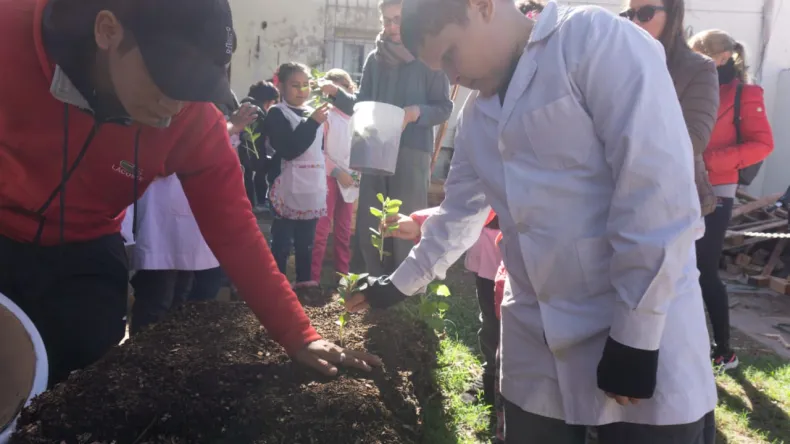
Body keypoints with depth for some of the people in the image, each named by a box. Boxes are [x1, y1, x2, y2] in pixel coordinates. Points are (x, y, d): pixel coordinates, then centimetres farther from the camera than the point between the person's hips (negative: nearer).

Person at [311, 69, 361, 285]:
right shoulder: (325, 115, -5)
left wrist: (358, 173, -2)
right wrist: (337, 171, -15)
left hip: (349, 181, 5)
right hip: (328, 178, -5)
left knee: (344, 231, 12)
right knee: (321, 230, -6)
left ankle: (342, 276, 21)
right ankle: (313, 278, -2)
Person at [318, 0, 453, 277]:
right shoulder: (374, 59, 11)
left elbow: (444, 107, 0)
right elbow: (363, 105, 12)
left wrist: (418, 112, -18)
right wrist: (337, 94, -4)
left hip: (412, 152, -4)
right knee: (369, 223, 6)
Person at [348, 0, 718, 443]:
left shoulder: (597, 39, -12)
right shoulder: (477, 117, 11)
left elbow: (659, 189, -18)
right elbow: (458, 214, 24)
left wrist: (636, 337, -17)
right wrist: (399, 283, 28)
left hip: (644, 336, -6)